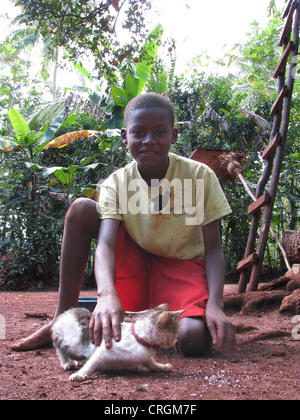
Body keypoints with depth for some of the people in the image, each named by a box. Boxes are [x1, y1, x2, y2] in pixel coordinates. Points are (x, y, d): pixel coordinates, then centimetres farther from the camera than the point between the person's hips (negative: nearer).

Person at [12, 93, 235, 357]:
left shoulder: (200, 175, -14)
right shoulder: (117, 183, -11)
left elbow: (213, 249, -14)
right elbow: (106, 243, -26)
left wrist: (215, 305, -31)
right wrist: (107, 294, -48)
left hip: (183, 266, -2)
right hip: (135, 270, 2)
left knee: (195, 340, -34)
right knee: (82, 209, -18)